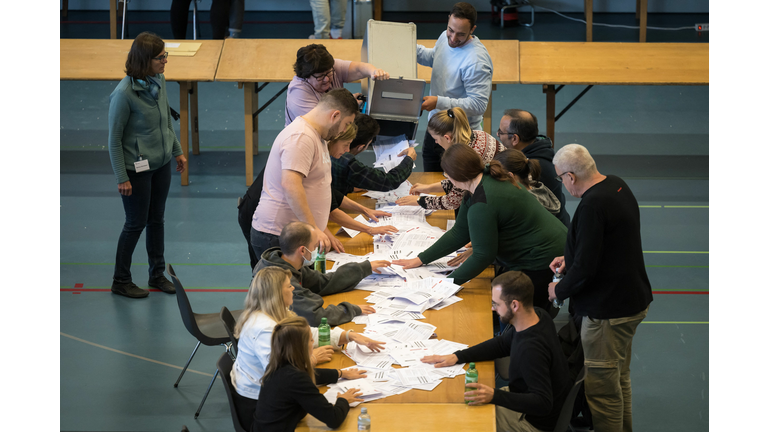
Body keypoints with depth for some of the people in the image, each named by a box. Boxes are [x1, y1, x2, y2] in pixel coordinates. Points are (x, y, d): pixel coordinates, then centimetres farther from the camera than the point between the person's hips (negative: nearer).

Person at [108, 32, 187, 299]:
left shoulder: (159, 81, -3)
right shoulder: (124, 93, -25)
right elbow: (114, 139, -18)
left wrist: (177, 151, 17)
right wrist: (121, 178, -16)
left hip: (161, 164, 7)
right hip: (137, 169, -7)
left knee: (157, 219, 17)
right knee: (136, 224, 5)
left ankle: (157, 274, 32)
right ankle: (121, 281, 21)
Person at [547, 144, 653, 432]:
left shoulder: (592, 206, -26)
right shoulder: (617, 185, 5)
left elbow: (585, 268, -26)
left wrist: (559, 291, -9)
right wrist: (570, 259, 17)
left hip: (608, 310, -11)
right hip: (633, 300, 11)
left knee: (602, 387, 0)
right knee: (620, 378, 25)